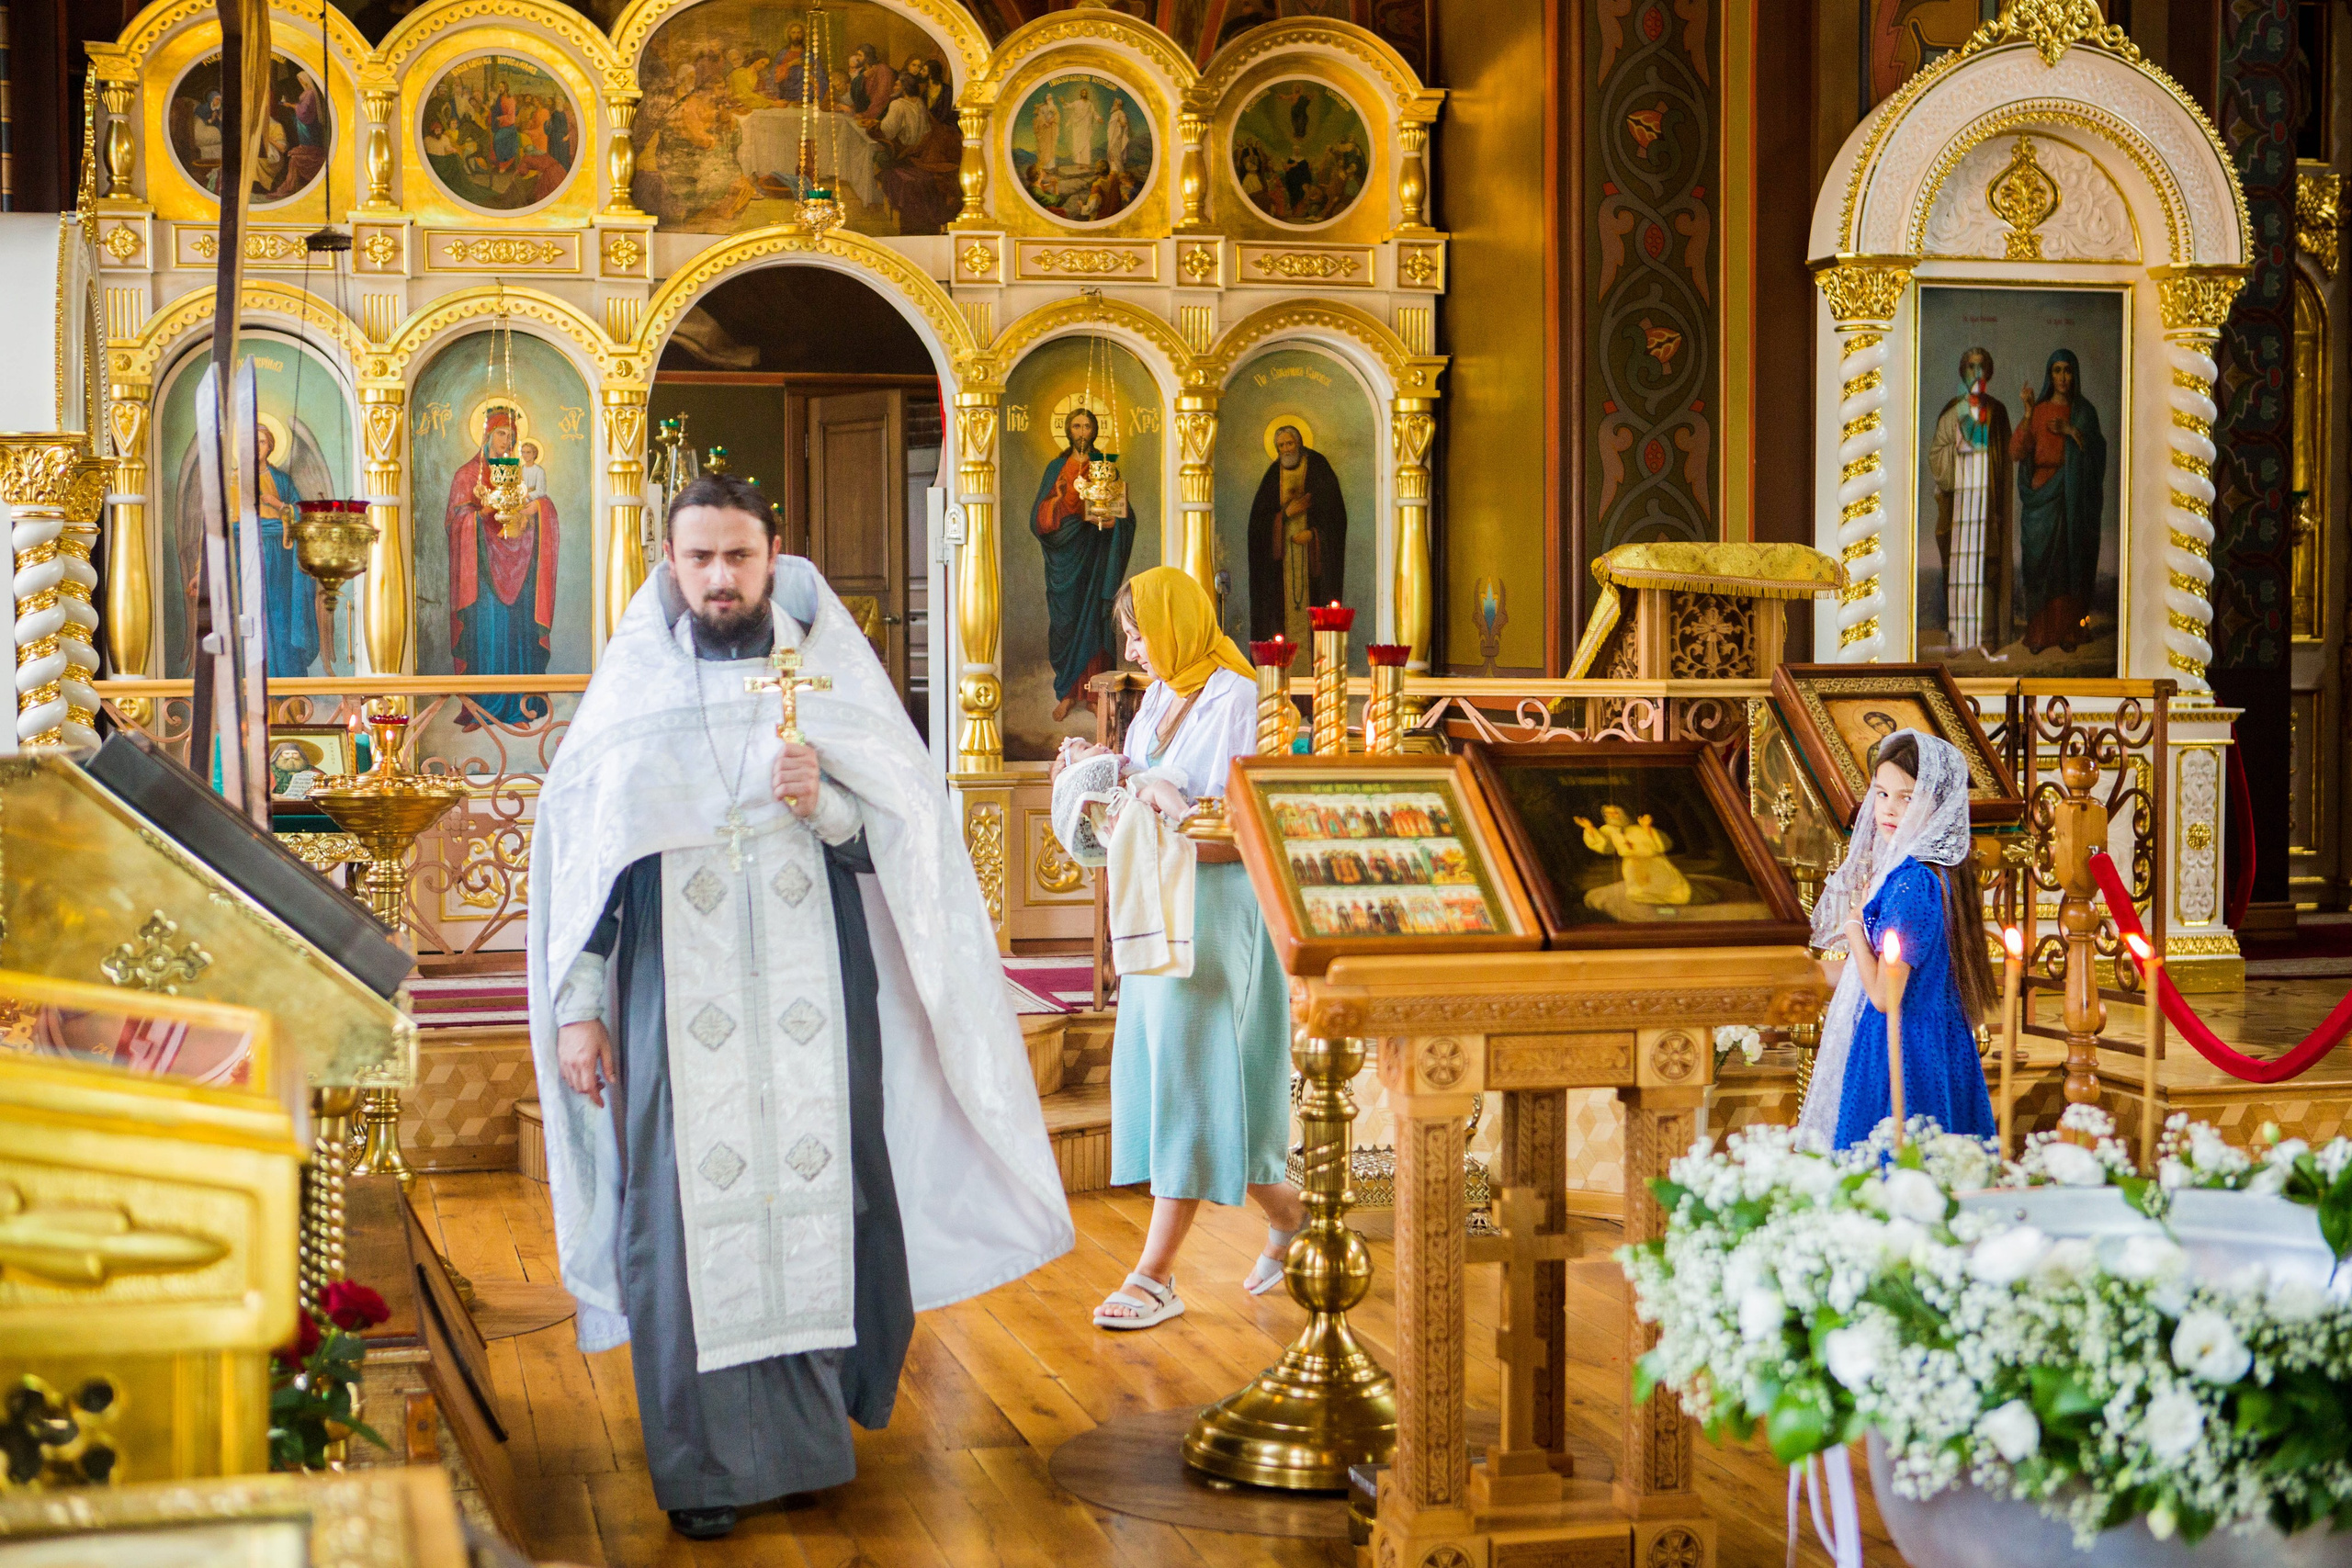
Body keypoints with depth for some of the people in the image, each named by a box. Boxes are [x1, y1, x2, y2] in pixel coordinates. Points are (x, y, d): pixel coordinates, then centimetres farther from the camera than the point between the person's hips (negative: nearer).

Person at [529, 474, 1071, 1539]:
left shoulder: (826, 677, 7)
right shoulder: (631, 692, 6)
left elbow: (903, 836, 5)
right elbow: (578, 849, 5)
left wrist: (824, 805, -16)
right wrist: (577, 1006, -1)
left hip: (809, 1001, 1)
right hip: (679, 1004, 0)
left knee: (813, 1200, 0)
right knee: (691, 1212, -3)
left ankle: (811, 1429, 14)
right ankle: (708, 1461, 5)